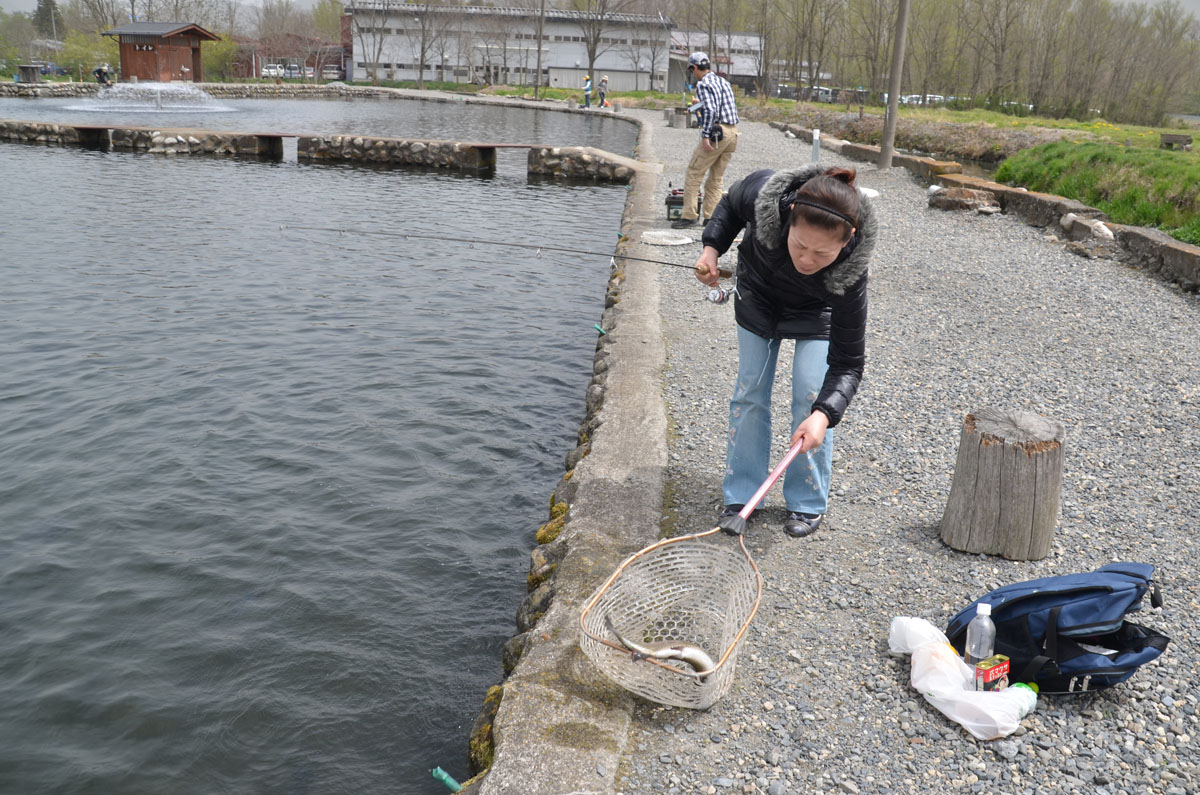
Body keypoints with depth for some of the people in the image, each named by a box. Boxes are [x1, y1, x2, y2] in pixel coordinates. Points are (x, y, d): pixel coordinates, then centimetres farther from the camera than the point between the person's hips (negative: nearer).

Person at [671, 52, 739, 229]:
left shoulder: (703, 84, -7)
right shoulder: (724, 82, 19)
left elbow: (710, 110, -19)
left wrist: (705, 136, -20)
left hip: (716, 132, -8)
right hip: (733, 132, 9)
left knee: (694, 173, -3)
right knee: (717, 177, 12)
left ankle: (689, 215, -4)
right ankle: (712, 217, 11)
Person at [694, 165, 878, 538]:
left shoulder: (847, 274, -42)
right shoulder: (763, 193, -39)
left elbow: (847, 363, -35)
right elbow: (730, 206, -11)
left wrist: (825, 413, -51)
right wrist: (712, 247, -25)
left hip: (817, 311, -2)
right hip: (758, 294, 2)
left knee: (811, 396, -9)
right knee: (750, 391, 2)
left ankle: (808, 504, 10)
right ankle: (741, 496, 14)